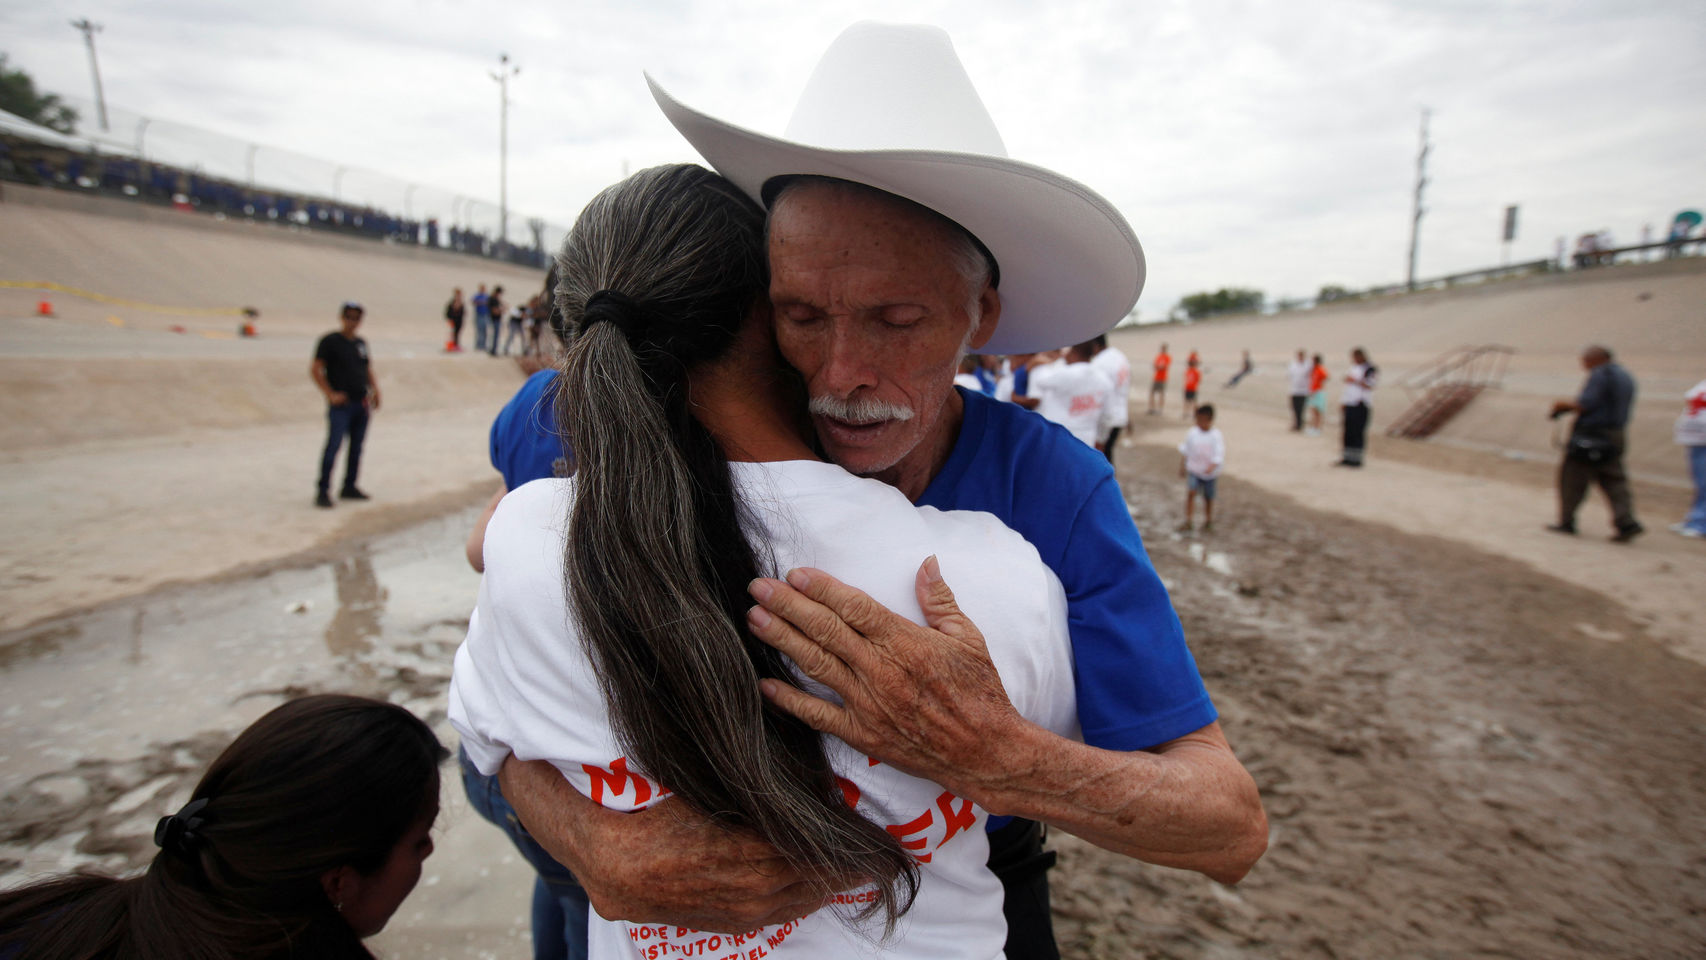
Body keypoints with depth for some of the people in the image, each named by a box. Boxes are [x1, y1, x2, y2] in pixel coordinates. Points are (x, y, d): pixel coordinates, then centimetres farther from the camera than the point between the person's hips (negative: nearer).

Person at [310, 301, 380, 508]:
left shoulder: (361, 343, 15)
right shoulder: (330, 341, -4)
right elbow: (315, 369, -7)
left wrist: (375, 390, 7)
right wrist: (331, 394, -14)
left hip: (362, 404, 7)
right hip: (341, 404, -6)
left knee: (357, 447, 10)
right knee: (334, 445, -13)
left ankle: (349, 487, 21)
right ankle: (323, 491, -8)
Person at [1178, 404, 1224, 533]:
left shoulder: (1216, 436, -11)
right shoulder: (1193, 433, -1)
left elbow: (1219, 455, -16)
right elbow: (1185, 450, 10)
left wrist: (1212, 467, -31)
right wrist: (1182, 466, 11)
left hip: (1209, 473, -2)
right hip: (1193, 470, 2)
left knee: (1208, 497, 12)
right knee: (1191, 492, -16)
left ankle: (1208, 521, 33)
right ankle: (1188, 521, -13)